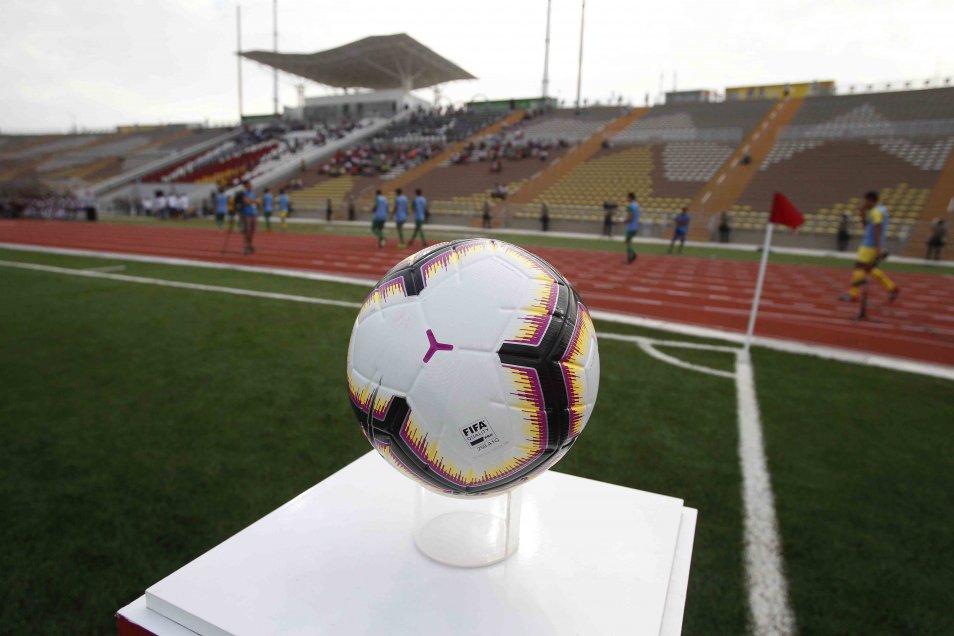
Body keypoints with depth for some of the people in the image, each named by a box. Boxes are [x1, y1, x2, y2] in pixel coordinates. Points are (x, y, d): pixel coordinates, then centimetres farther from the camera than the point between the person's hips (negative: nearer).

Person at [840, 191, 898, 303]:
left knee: (859, 266, -6)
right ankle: (891, 288, 14)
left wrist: (878, 248, -27)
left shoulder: (876, 211, -15)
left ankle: (853, 294, -4)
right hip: (870, 244, 10)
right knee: (869, 268, 15)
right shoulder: (879, 210, 16)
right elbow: (867, 225, 23)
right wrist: (862, 214, 9)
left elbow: (877, 230, -22)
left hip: (870, 244, -10)